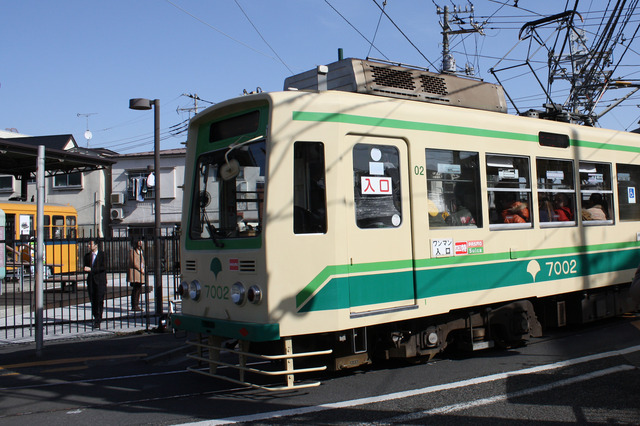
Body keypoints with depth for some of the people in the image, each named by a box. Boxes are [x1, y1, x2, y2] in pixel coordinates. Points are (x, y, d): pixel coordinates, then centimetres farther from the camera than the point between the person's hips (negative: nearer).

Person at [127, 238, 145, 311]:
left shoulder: (141, 251, 19)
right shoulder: (132, 251, -7)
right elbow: (134, 262, -12)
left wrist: (143, 269, 7)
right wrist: (141, 269, -11)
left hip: (141, 273, 8)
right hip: (134, 273, -8)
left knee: (139, 289, 7)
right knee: (135, 290, -7)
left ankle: (136, 305, 13)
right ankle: (134, 306, -4)